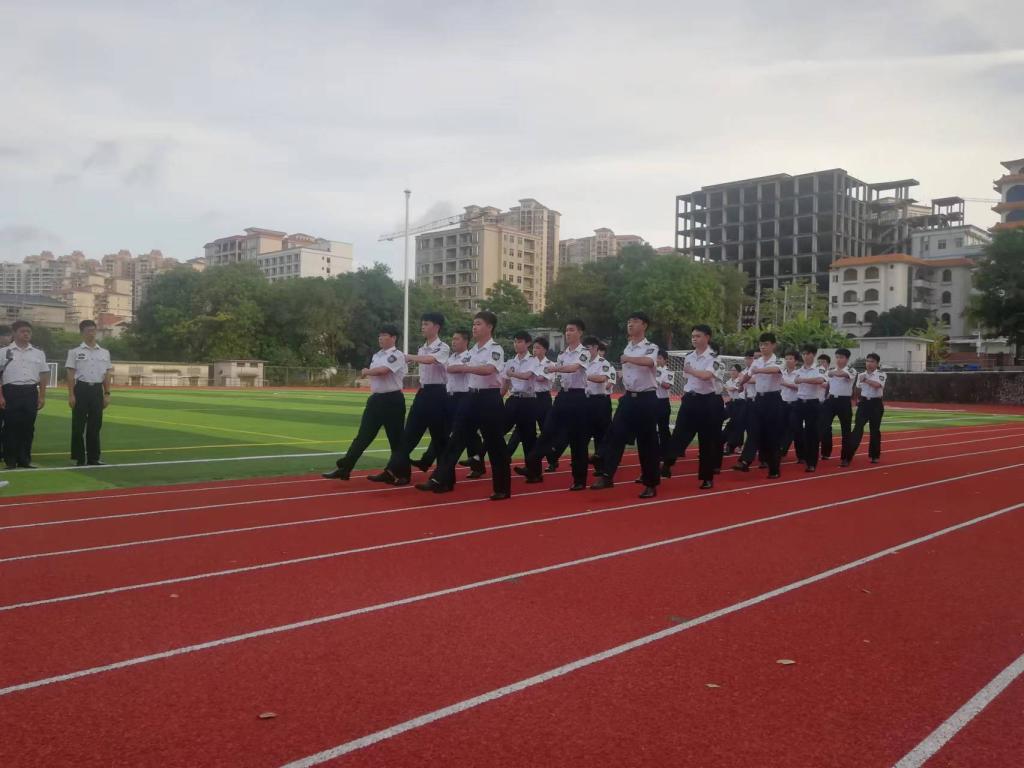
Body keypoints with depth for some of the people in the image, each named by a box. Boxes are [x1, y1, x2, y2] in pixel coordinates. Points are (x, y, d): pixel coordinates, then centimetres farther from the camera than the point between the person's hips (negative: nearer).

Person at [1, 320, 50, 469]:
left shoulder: (38, 353, 10)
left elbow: (44, 375, 11)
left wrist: (42, 396, 5)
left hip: (31, 392, 3)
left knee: (28, 427, 5)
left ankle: (24, 459, 14)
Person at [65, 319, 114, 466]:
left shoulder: (104, 353, 11)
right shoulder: (75, 352, -1)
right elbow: (70, 374, -4)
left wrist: (107, 394, 6)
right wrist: (71, 395, -11)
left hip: (97, 390, 4)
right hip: (82, 389, -4)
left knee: (95, 425, 7)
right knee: (79, 425, -1)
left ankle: (93, 457, 14)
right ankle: (79, 457, 6)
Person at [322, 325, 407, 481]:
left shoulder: (397, 355, -10)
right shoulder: (376, 356, 16)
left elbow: (382, 370, -22)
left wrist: (366, 371, -5)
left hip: (392, 400, -7)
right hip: (376, 399, 7)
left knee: (396, 438, 2)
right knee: (363, 435, 5)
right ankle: (343, 468, 4)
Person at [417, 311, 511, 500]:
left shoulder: (495, 349, -12)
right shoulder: (473, 350, 13)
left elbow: (488, 370, -29)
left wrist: (463, 367, -30)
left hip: (489, 398, -7)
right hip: (472, 397, 7)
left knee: (495, 444, 0)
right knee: (457, 438, 2)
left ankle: (502, 489, 10)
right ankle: (441, 479, 2)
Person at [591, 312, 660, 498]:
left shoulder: (651, 348, -10)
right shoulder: (627, 349, 13)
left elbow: (649, 362, -34)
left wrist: (627, 359, -31)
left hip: (646, 399, -6)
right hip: (629, 398, 6)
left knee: (647, 442, 0)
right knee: (615, 435, -6)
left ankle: (651, 484, 10)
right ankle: (607, 475, -5)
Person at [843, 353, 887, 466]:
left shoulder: (881, 374, -5)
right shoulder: (861, 375, 7)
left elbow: (877, 385, -25)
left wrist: (866, 380, -22)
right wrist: (858, 399, 13)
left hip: (876, 404, -2)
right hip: (864, 403, 2)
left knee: (875, 430, 8)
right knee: (857, 429, -7)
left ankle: (874, 455, 25)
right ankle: (847, 457, -12)